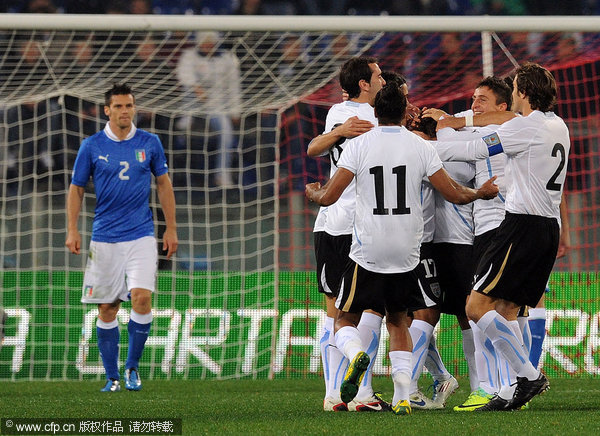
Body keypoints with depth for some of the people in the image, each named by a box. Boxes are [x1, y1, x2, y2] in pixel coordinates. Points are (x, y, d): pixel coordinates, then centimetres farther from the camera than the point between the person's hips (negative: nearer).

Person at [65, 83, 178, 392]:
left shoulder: (150, 143, 4)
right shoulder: (92, 146, 1)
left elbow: (164, 184, 12)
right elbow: (76, 188, 7)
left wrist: (171, 228, 10)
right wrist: (72, 230, -2)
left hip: (141, 235, 0)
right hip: (104, 237, 0)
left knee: (142, 297, -16)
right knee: (107, 308, 2)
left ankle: (132, 367, 0)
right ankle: (112, 377, 12)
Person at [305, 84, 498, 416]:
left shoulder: (359, 145, -5)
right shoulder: (421, 147, 1)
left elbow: (328, 196, -7)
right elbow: (454, 194, 4)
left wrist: (312, 192, 16)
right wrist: (482, 193, 25)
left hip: (367, 253, -2)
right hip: (406, 255, 2)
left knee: (345, 321, 10)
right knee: (397, 321, 18)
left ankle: (357, 354, -25)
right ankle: (402, 397, 5)